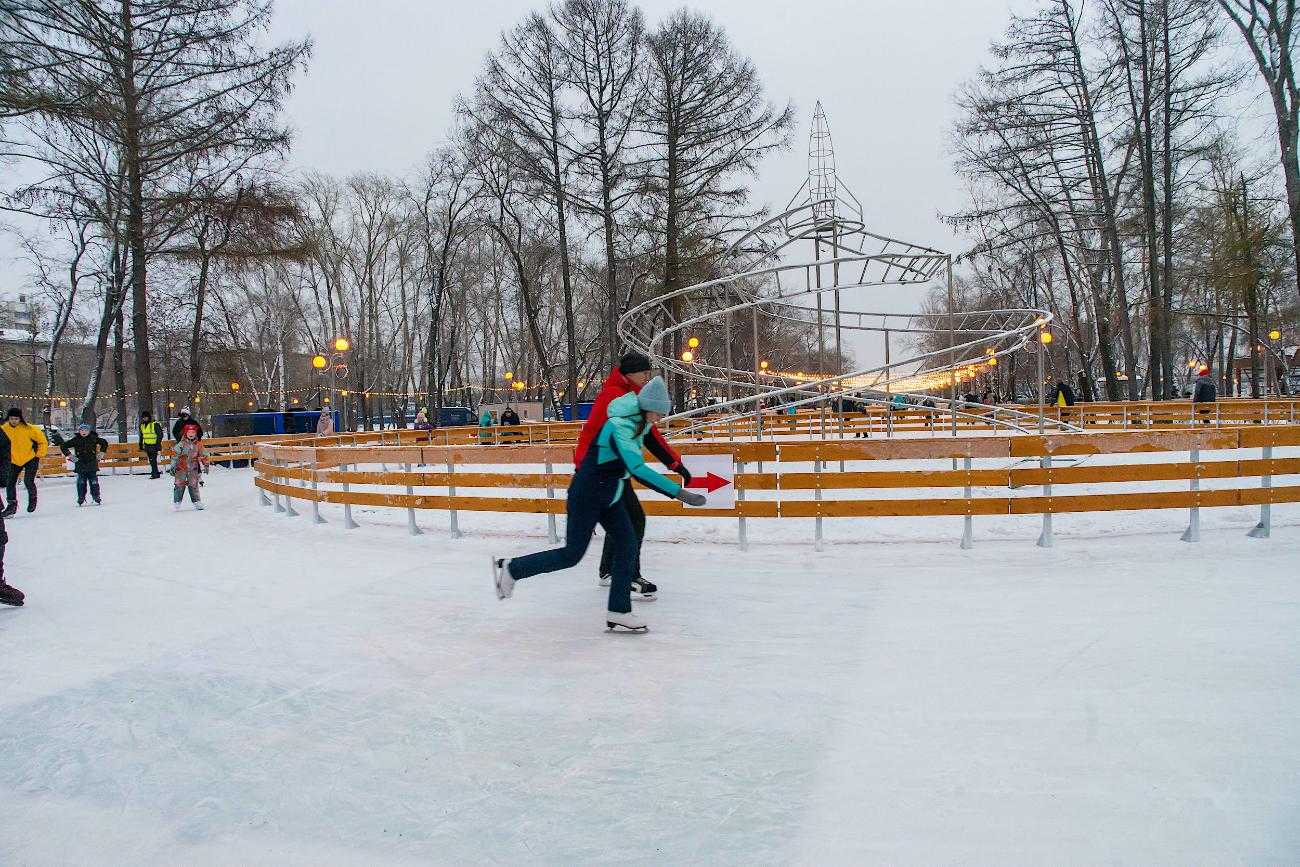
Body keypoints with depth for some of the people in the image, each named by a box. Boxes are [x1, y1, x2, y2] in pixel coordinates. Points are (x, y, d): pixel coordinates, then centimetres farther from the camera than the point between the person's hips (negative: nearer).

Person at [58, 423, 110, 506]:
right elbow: (63, 446, 6)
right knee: (81, 483, 2)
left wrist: (101, 452, 10)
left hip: (92, 465, 0)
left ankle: (96, 498, 12)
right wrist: (69, 454, 0)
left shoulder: (94, 438, 1)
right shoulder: (76, 440, -1)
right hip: (80, 465, 0)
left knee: (94, 482, 3)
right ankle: (81, 499, 8)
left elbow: (104, 443, 17)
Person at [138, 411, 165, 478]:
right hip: (147, 445, 7)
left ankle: (155, 474, -9)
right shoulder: (142, 426, 13)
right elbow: (141, 436, 24)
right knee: (151, 460, 9)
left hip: (154, 445, -7)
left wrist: (158, 444, -15)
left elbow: (160, 435, -10)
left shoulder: (155, 425, -9)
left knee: (153, 460, -12)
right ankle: (156, 473, 16)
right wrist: (141, 446, 23)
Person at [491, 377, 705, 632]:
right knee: (572, 554, 0)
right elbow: (638, 470, -40)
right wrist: (679, 493, -42)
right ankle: (510, 568, 17)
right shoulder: (620, 427, -28)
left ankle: (618, 612, 6)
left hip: (608, 497, 9)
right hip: (587, 495, -9)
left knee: (627, 545, 1)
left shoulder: (639, 423, 1)